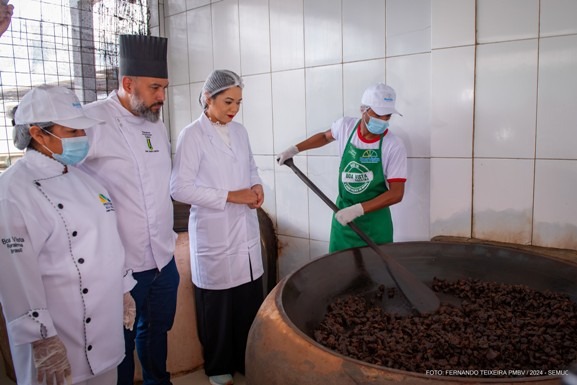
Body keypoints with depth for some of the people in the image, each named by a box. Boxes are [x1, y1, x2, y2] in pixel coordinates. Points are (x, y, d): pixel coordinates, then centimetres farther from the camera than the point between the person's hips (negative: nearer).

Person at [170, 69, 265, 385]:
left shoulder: (239, 131, 8)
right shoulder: (192, 135, -10)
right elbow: (180, 188, -15)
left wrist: (257, 186, -1)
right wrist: (231, 196, -17)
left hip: (246, 232, 5)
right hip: (214, 235, -5)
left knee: (251, 301, 11)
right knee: (217, 304, 9)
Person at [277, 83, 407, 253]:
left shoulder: (394, 146, -17)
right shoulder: (346, 125, -7)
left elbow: (396, 193, -18)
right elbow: (325, 136, 17)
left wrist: (358, 209, -27)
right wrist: (294, 149, 11)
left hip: (375, 220, -2)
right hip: (343, 214, 3)